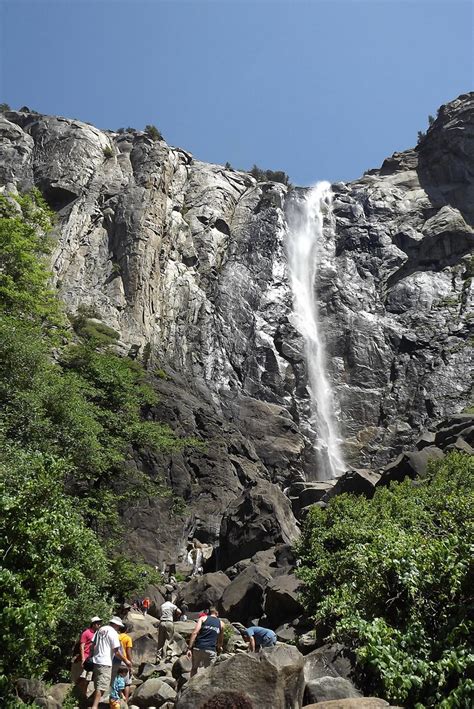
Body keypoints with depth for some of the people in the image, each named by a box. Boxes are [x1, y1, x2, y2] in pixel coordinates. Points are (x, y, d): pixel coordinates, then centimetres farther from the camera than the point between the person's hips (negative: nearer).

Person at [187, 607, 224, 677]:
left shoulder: (203, 618, 11)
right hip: (211, 650, 0)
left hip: (198, 648, 0)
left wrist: (189, 648, -6)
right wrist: (219, 647, 49)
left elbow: (195, 632, -4)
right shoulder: (221, 623, 16)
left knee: (194, 668, 21)